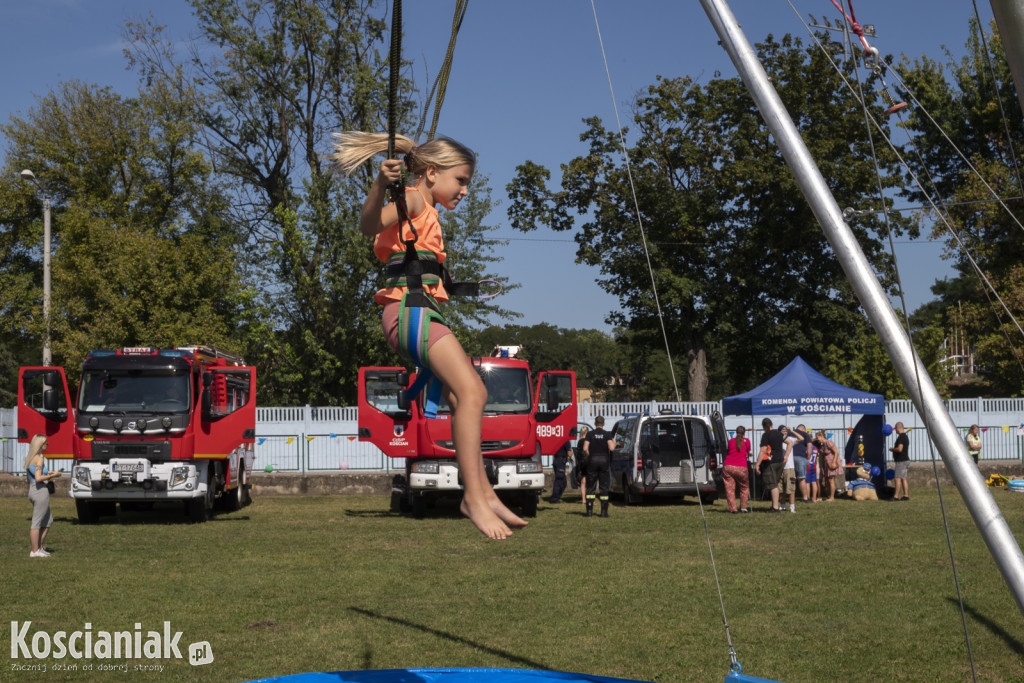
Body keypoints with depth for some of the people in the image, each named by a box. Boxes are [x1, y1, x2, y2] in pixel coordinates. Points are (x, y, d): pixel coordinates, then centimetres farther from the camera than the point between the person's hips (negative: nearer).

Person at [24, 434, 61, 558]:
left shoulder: (30, 458, 14)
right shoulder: (39, 459, -14)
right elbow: (38, 478, -22)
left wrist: (47, 474, 19)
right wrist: (53, 475, -13)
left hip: (32, 491, 10)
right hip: (41, 491, -10)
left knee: (48, 521, 18)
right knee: (37, 523, -3)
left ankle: (40, 547, 21)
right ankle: (35, 551, 2)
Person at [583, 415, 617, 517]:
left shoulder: (590, 434, -1)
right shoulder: (607, 434, -3)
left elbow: (585, 449, -9)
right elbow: (611, 448, -13)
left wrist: (589, 456, 9)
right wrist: (614, 443, 8)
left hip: (592, 460, 0)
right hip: (604, 461, 0)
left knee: (591, 487, 6)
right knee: (604, 487, 4)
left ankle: (589, 510, 1)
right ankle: (604, 511, 1)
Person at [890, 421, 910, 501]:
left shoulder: (901, 437, -17)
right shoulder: (905, 436, 16)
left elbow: (900, 449, -26)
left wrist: (892, 449, -10)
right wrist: (894, 449, 22)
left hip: (901, 461, -10)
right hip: (905, 460, 10)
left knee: (897, 478, -10)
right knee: (903, 479, 11)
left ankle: (896, 496, -11)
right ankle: (906, 495, 11)